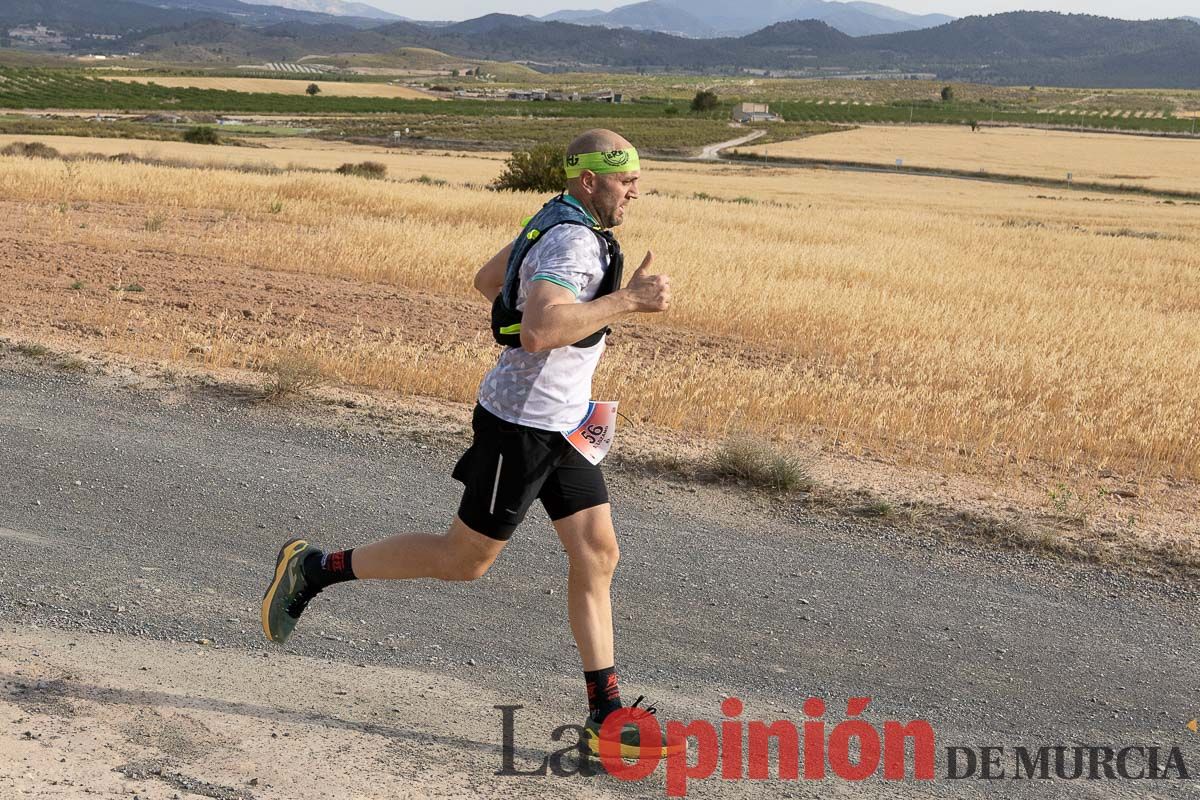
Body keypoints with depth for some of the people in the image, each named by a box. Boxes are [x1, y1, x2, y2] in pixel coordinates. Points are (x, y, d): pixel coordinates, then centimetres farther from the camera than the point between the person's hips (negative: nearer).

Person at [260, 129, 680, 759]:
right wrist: (626, 300, -32)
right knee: (464, 559, 3)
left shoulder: (561, 223, 10)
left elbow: (487, 278, 21)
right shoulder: (575, 243, -21)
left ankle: (605, 714, 11)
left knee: (597, 554, 6)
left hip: (560, 423, 10)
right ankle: (313, 569, 16)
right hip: (521, 424, -10)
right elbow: (538, 331, -38)